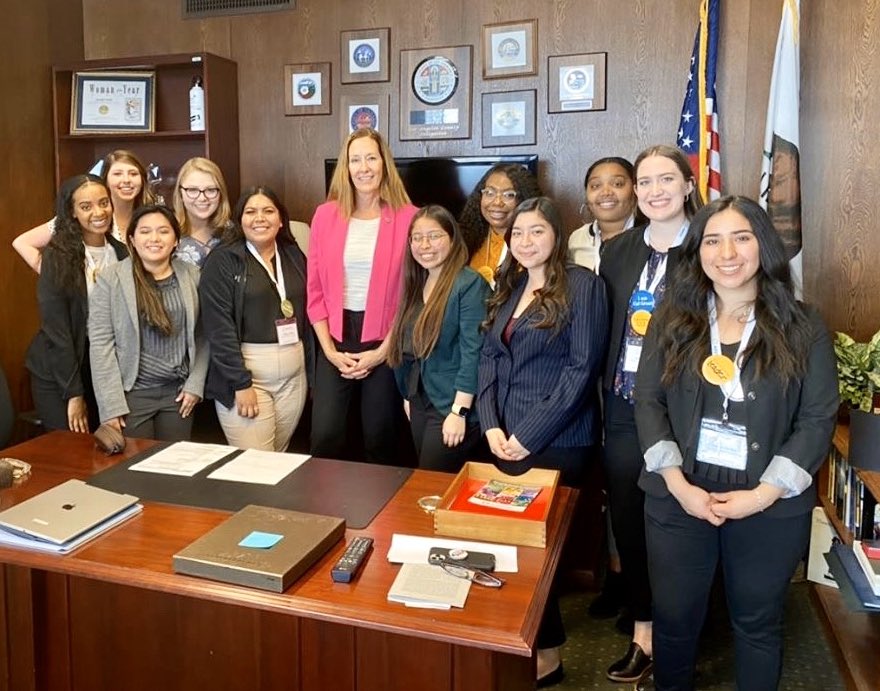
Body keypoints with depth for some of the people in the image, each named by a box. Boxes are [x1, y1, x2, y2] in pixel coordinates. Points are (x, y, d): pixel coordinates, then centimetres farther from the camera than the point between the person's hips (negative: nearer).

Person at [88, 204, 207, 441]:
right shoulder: (110, 279, -6)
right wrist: (111, 404, -12)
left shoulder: (192, 276, 3)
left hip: (178, 392, 3)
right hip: (132, 393, -3)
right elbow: (100, 343, -9)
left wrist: (195, 384, -2)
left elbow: (202, 336, 5)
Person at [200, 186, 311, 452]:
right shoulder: (222, 260, -5)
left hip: (294, 373, 5)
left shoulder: (294, 256, 10)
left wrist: (311, 369, 10)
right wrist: (241, 383, -16)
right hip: (245, 371, -5)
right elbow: (219, 327, -12)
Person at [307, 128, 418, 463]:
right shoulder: (325, 215, 2)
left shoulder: (408, 217, -4)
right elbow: (316, 289, 4)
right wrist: (329, 349, -3)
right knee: (324, 436, -2)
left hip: (386, 341, -1)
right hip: (335, 338, 2)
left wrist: (382, 351, -8)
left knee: (379, 437, 10)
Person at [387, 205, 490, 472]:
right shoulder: (415, 284, 10)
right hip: (420, 401, 8)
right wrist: (408, 396, 15)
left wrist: (459, 411, -21)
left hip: (451, 405, -8)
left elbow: (473, 352, -19)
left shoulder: (469, 284, -14)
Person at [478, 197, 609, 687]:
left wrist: (529, 435, -16)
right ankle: (530, 636, 34)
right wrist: (492, 425, -3)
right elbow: (489, 357, 10)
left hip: (557, 442, -6)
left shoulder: (583, 284, -9)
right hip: (506, 438, 7)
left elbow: (582, 369, -15)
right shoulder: (509, 287, 12)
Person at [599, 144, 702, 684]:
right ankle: (644, 629, 29)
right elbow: (605, 331, 10)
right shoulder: (618, 251, 8)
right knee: (627, 519, 11)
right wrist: (608, 394, 4)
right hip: (625, 408, 4)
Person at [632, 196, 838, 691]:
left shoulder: (804, 328, -4)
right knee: (674, 615, 15)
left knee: (758, 621, 18)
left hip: (771, 510, -1)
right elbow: (648, 401, -2)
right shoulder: (673, 320, 0)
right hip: (678, 501, 1)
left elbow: (819, 419, -6)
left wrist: (763, 495, -14)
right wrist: (678, 485, -13)